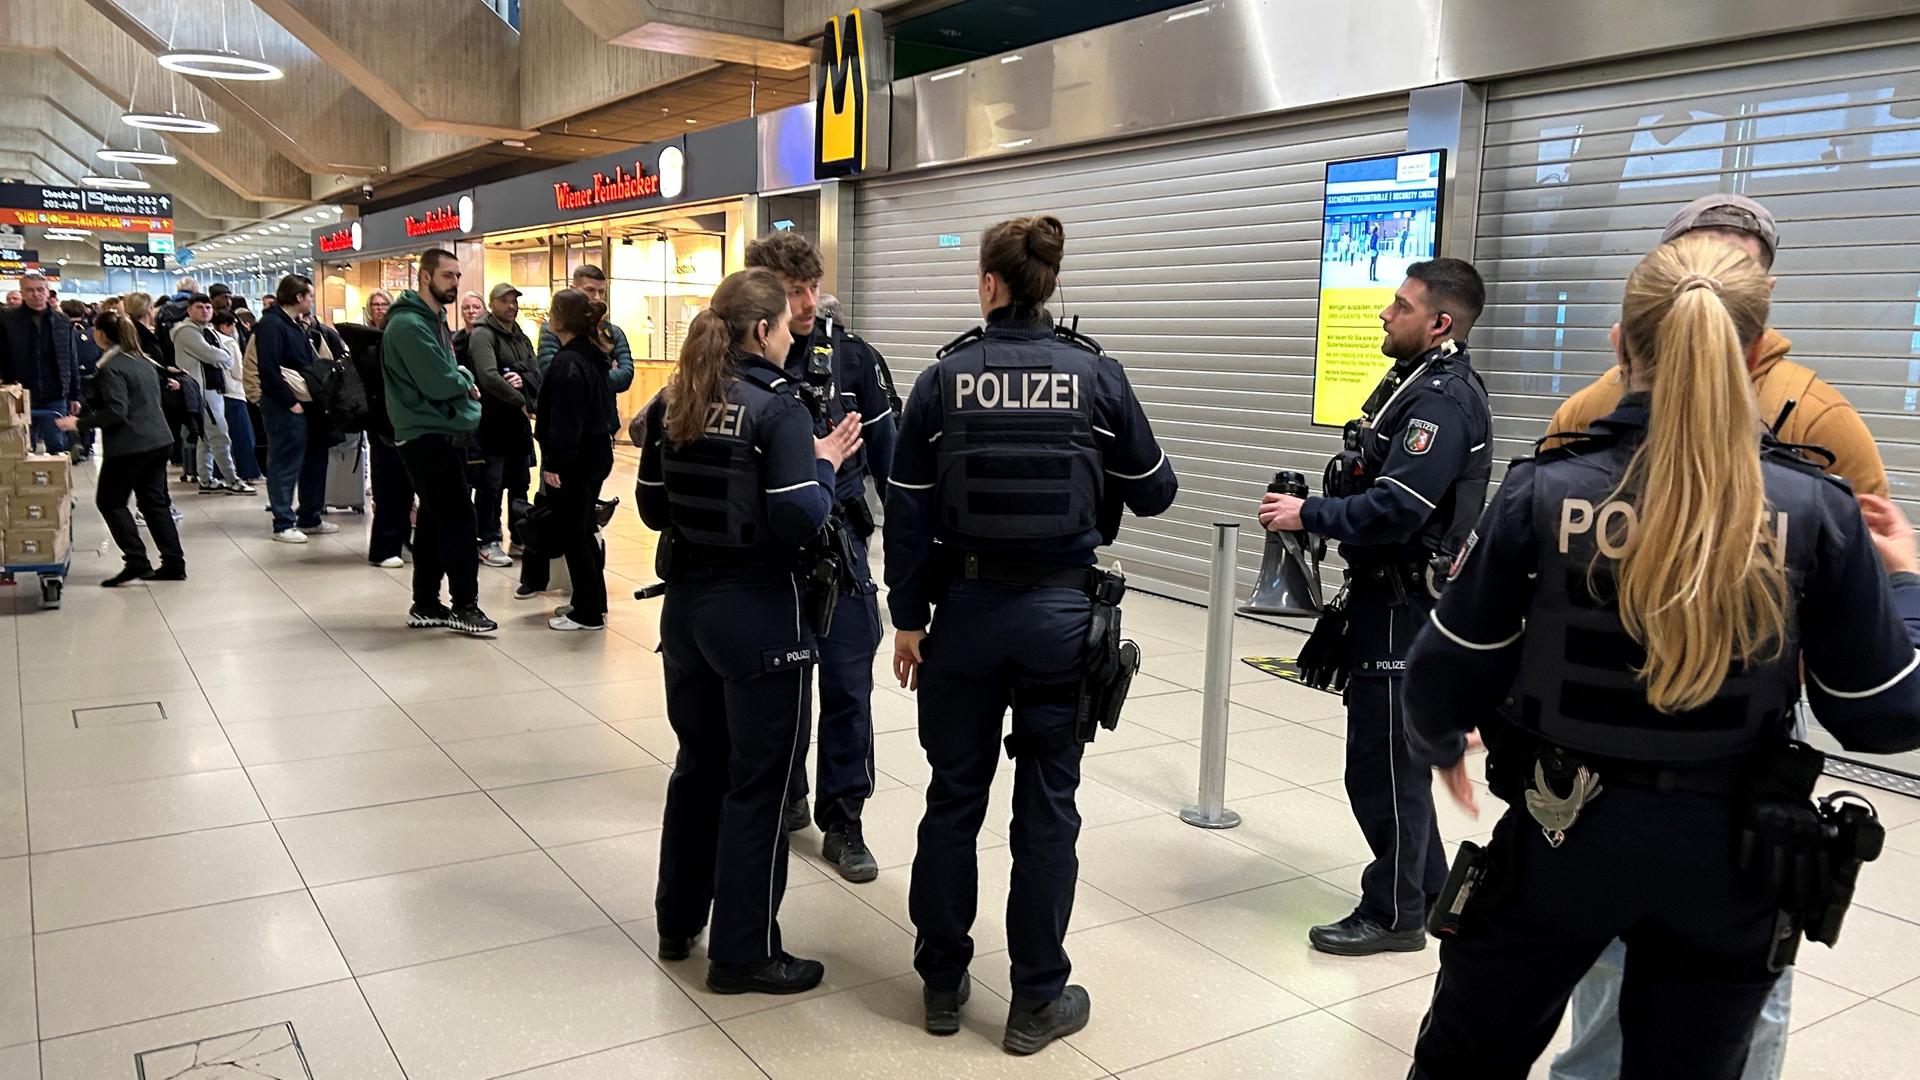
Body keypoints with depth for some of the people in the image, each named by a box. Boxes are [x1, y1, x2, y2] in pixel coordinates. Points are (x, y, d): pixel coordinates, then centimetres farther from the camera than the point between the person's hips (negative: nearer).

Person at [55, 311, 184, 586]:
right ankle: (173, 563, 9)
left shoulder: (110, 368, -13)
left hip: (130, 444, -8)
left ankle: (137, 561, -3)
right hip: (157, 440, 8)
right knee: (154, 501, 12)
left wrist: (79, 423, -14)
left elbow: (116, 411, -20)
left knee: (109, 501, 4)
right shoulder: (144, 361, 12)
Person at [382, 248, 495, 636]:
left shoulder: (435, 320, 17)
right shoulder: (409, 324, -16)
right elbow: (441, 384, -22)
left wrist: (460, 380, -4)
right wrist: (467, 380, -3)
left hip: (444, 433, 10)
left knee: (435, 518, 12)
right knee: (458, 516, -9)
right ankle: (465, 605, -2)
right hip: (429, 436, -10)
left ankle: (426, 604, 19)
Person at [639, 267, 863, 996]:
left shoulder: (671, 402, 5)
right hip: (757, 610, -7)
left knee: (697, 763, 21)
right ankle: (744, 953, 15)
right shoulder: (777, 406, -15)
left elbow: (652, 510, 10)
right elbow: (798, 519, -21)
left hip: (686, 601, 7)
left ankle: (679, 922, 34)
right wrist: (825, 463, -5)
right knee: (758, 781, 5)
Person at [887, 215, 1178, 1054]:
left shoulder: (943, 379, -3)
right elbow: (1154, 493, 4)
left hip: (966, 607, 1)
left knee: (954, 797, 14)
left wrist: (908, 618, 6)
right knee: (1046, 806, 8)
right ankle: (1037, 1001, 19)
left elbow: (908, 512, -3)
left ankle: (942, 982, 27)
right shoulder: (1097, 375, -4)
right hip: (1060, 609, -1)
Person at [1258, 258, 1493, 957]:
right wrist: (1315, 508, 5)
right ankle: (1427, 894, 33)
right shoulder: (1420, 383, 14)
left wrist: (1307, 515, -16)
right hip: (1390, 594, 11)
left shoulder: (1442, 399, -19)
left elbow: (1396, 508, -27)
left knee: (1381, 764, 0)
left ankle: (1393, 915, 14)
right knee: (1397, 756, 19)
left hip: (1402, 605, -11)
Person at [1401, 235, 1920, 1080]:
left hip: (1562, 838, -1)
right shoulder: (1817, 509, -11)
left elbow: (1447, 673, -8)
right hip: (1727, 858, 2)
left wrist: (1439, 746, 14)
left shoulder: (1544, 490, -14)